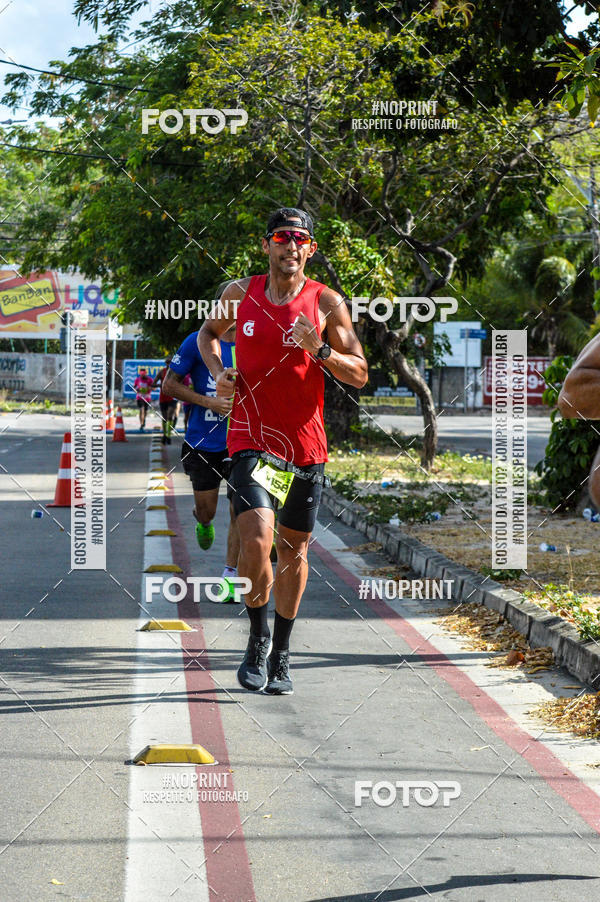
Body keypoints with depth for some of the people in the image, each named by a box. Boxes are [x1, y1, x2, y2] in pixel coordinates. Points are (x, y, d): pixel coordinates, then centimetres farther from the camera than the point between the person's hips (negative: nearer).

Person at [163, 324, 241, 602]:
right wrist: (208, 402, -15)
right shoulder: (198, 342, -6)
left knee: (239, 512, -5)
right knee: (206, 512, 8)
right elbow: (169, 384, -4)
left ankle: (230, 577, 8)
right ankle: (204, 524, 46)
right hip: (203, 442, -2)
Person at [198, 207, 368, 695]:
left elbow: (360, 374, -2)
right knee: (256, 540, -19)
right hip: (251, 440, -1)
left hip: (306, 444, 1)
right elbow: (208, 332, 22)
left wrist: (321, 350, -20)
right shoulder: (240, 294, 2)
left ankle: (281, 654, 28)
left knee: (294, 549, 10)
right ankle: (257, 638, 6)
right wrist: (218, 370, 3)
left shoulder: (327, 302, -2)